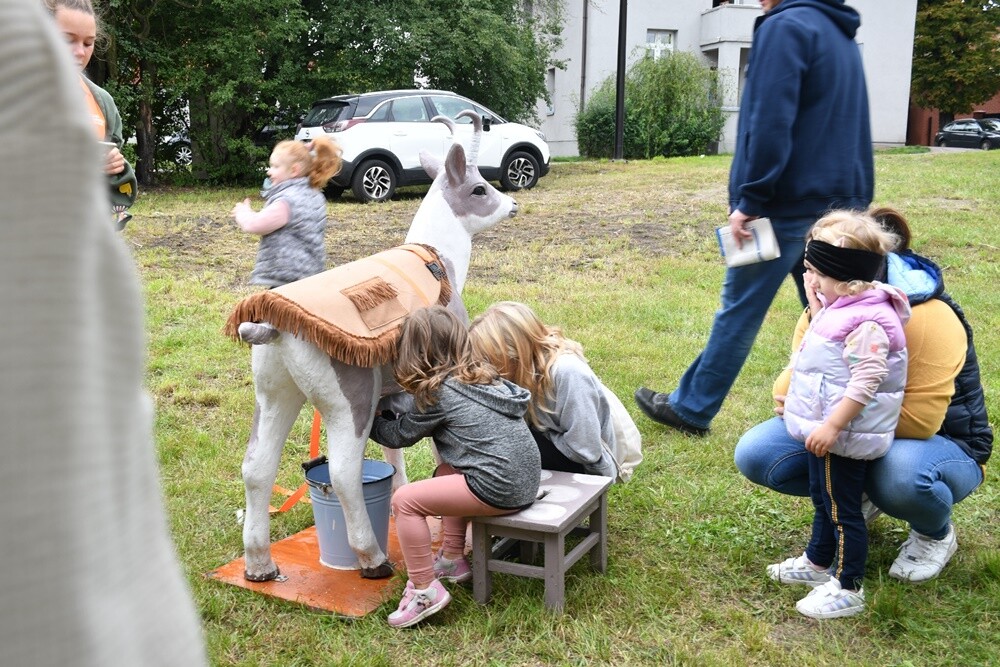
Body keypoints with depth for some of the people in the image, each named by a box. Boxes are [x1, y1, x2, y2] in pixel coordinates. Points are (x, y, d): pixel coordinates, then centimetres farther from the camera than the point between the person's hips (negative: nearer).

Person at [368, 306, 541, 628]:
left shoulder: (438, 392, -7)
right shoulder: (481, 376, 16)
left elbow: (400, 435, 6)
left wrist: (369, 419, 23)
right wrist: (387, 412, 27)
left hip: (501, 487, -9)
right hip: (526, 478, 9)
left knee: (405, 500, -3)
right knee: (446, 473, 30)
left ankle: (425, 590, 1)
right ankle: (452, 559, 32)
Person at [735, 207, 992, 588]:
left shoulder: (926, 317, -26)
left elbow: (919, 420, -30)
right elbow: (798, 378, -6)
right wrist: (790, 393, -30)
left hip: (941, 442, -5)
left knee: (901, 475, -42)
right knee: (754, 454, -15)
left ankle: (936, 534, -4)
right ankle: (856, 497, 11)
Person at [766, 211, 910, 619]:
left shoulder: (868, 322, -24)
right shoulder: (840, 308, 6)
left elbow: (865, 383, -28)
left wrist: (832, 426, -28)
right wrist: (816, 307, 10)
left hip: (842, 435, -10)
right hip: (824, 428, 10)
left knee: (843, 509, 1)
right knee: (822, 499, 25)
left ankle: (847, 589, 14)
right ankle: (817, 563, 43)